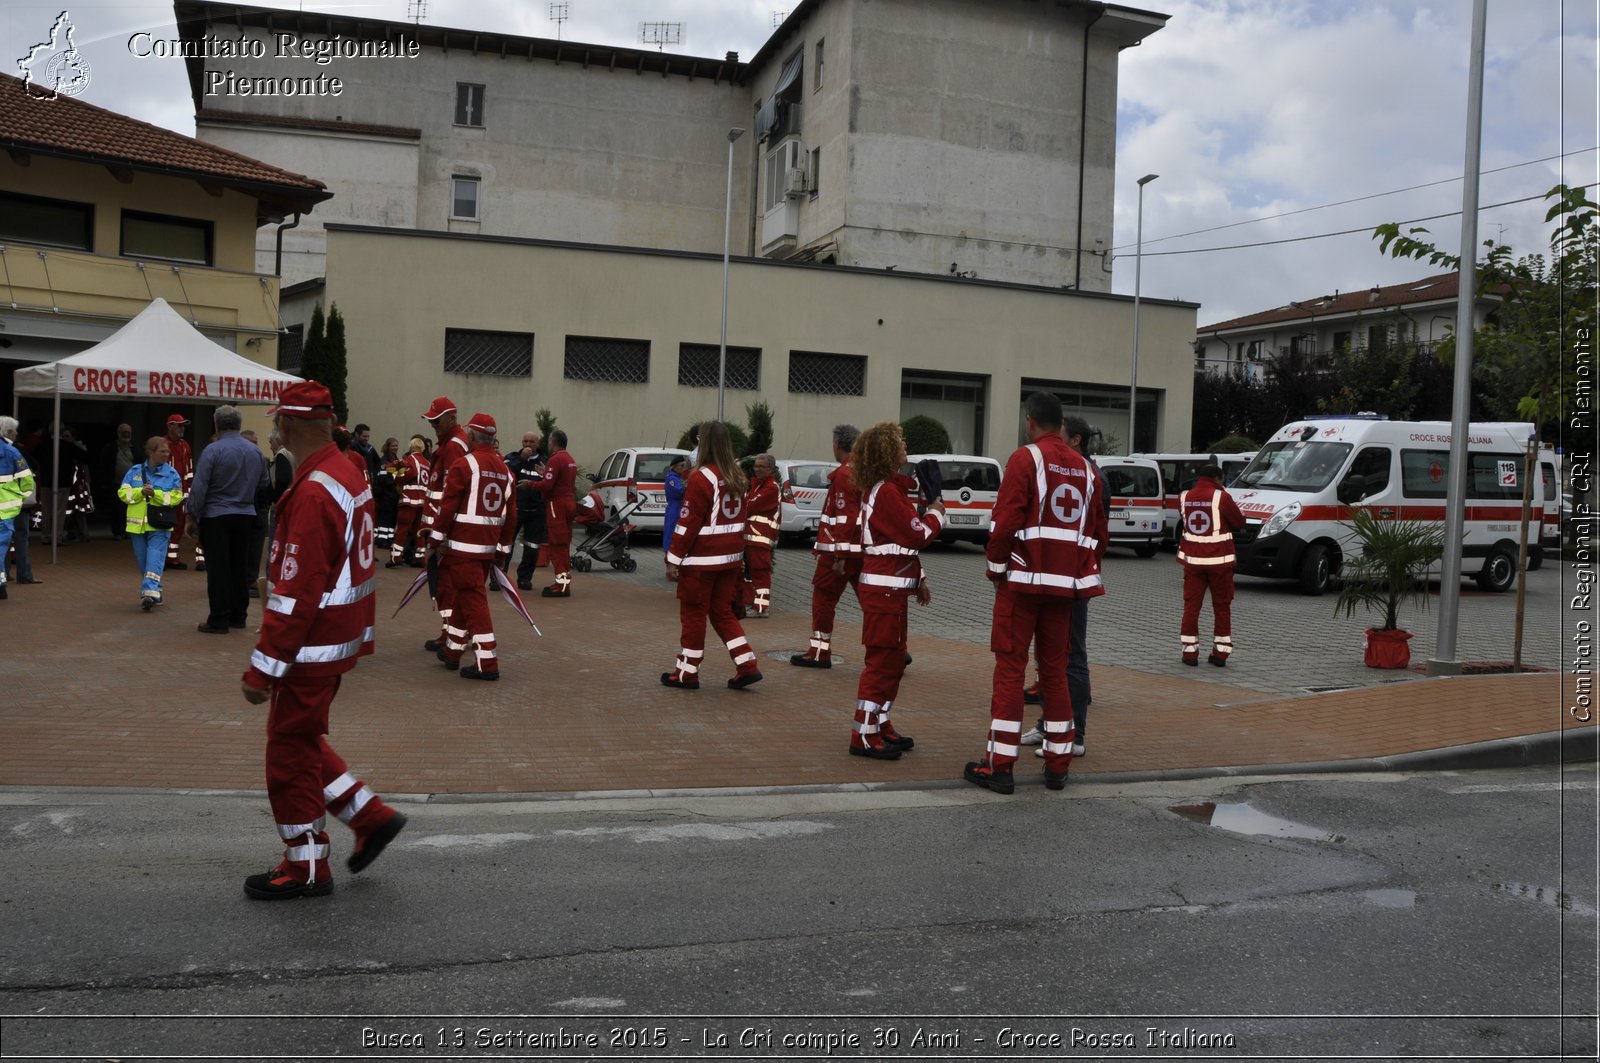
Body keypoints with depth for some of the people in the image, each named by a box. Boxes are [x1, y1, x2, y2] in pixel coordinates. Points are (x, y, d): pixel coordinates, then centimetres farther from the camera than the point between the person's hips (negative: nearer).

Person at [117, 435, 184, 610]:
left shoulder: (171, 473, 0)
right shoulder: (135, 471, 6)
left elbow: (176, 497, -8)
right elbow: (123, 493, 1)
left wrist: (155, 493, -19)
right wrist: (141, 492, -16)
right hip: (137, 524, 3)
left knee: (154, 560, -14)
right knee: (143, 562, 11)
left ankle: (150, 593, -21)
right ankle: (154, 593, 25)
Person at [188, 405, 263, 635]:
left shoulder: (213, 450, -13)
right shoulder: (255, 451, 3)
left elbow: (199, 488, -12)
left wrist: (192, 516, -4)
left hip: (216, 515, -5)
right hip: (245, 515, 5)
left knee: (218, 569, -1)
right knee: (239, 567, 13)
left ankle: (219, 619, 1)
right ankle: (238, 615, 19)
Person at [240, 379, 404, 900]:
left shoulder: (313, 492, -23)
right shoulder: (347, 474, 7)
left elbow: (296, 592, -25)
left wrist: (263, 667, -21)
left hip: (312, 645, -9)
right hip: (340, 635, 9)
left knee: (290, 750, 5)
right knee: (302, 739, 21)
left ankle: (305, 867, 18)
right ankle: (372, 816, 25)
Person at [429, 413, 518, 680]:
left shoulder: (465, 465, -11)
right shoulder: (504, 469, 11)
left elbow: (448, 505, -14)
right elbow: (510, 514, 12)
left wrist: (437, 537, -5)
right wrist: (503, 549, 17)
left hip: (463, 545, -7)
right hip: (488, 545, 7)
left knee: (473, 598, -5)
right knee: (465, 595, 20)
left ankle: (486, 663, -8)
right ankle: (452, 650, 32)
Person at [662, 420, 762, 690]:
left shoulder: (702, 478, -16)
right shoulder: (736, 477, 6)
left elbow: (688, 523, -16)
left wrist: (673, 559, -11)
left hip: (702, 559, -7)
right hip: (731, 557, 7)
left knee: (693, 614, 5)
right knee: (723, 612, 16)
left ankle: (687, 673, 15)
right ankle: (747, 666, 9)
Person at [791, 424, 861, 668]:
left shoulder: (844, 474, -13)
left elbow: (844, 518, -19)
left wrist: (839, 556, -19)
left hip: (841, 550, -8)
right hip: (865, 550, 8)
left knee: (823, 598, 3)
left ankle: (819, 653, 8)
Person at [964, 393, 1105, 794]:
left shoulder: (1026, 458, -8)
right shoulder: (1084, 467, 11)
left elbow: (1006, 521, -15)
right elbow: (1096, 530, 13)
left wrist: (996, 566, -2)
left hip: (1022, 580, -5)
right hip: (1065, 584, 6)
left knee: (1010, 669, -2)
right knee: (1055, 670, 13)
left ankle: (999, 765, 0)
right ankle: (1057, 764, 17)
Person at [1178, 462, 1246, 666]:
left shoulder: (1184, 497, 1)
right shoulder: (1222, 497, -11)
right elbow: (1239, 522, -2)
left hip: (1192, 558, 3)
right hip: (1219, 559, -3)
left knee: (1191, 605, 8)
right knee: (1222, 606, 8)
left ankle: (1190, 652, 6)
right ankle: (1220, 653, 10)